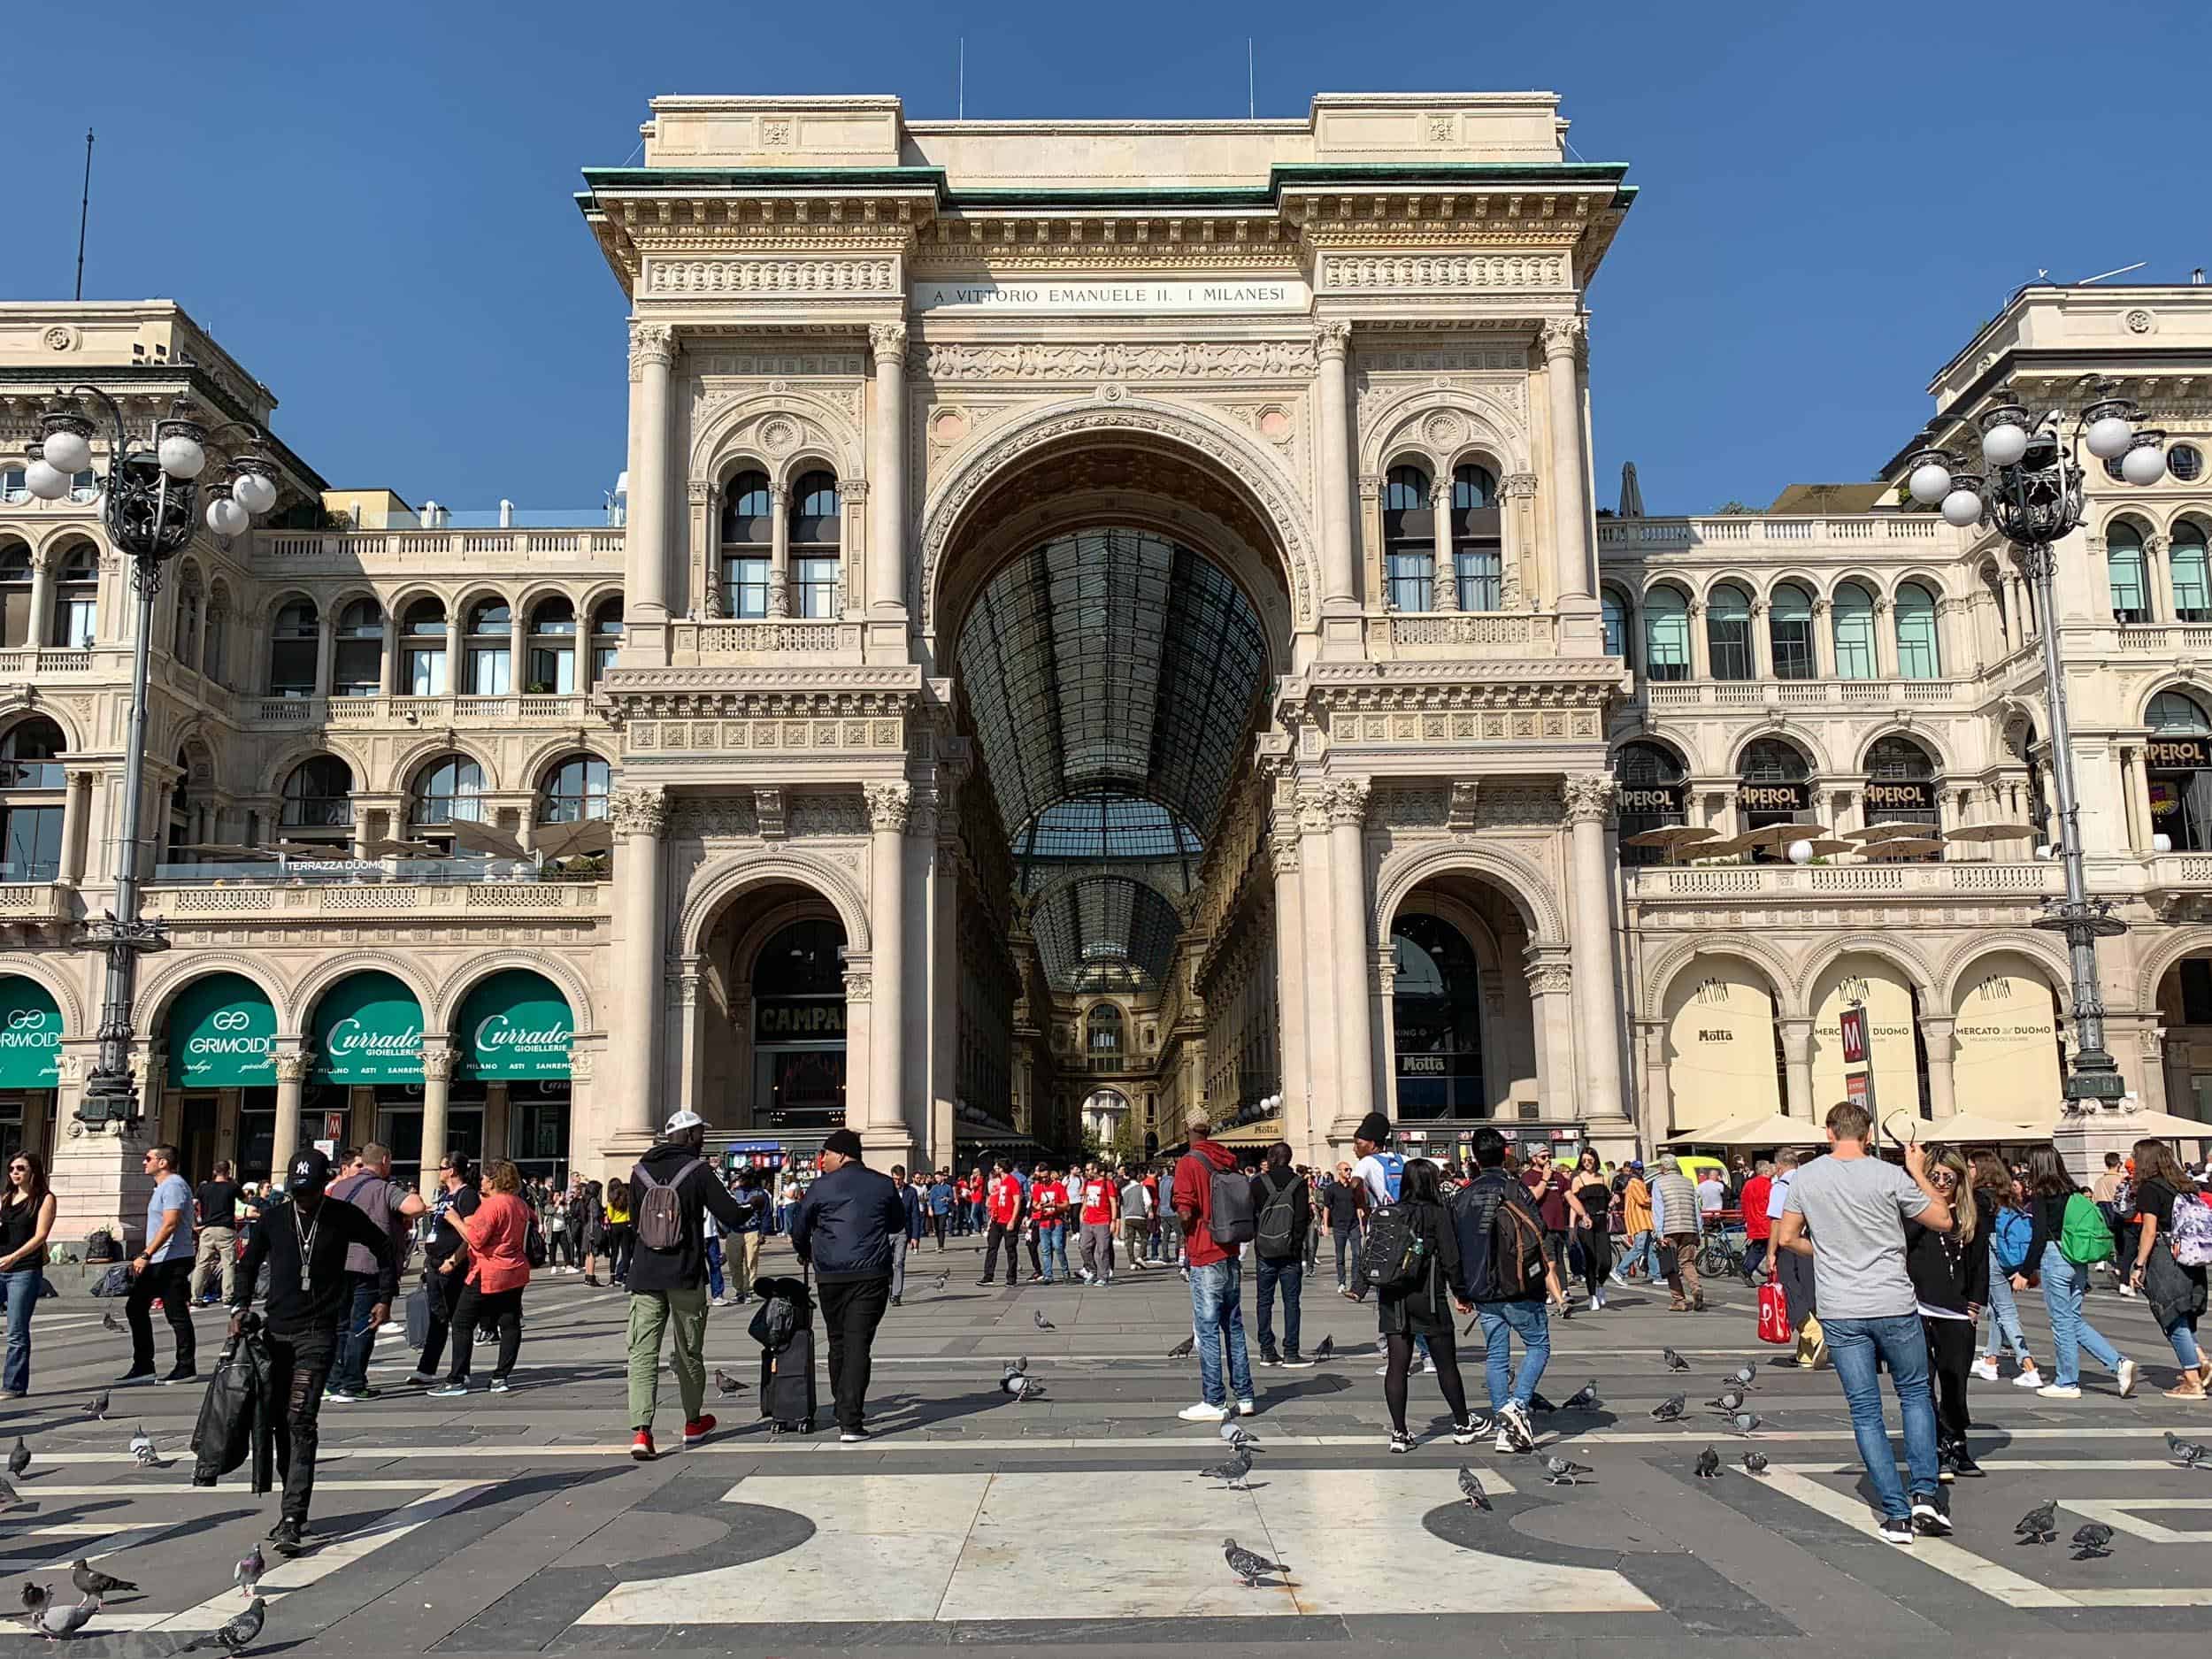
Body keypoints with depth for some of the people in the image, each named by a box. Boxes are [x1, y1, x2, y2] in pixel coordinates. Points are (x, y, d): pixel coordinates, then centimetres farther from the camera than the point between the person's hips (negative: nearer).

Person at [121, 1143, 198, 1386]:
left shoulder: (173, 1185, -13)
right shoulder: (162, 1186, 20)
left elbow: (170, 1224, -22)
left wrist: (146, 1255, -24)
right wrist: (145, 1257, 22)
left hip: (172, 1261, -11)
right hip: (157, 1263, 11)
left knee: (177, 1314, -5)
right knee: (135, 1308, 12)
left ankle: (186, 1368, 1)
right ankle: (143, 1366, 17)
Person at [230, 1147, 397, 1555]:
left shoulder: (343, 1218, -2)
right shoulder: (274, 1219, 4)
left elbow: (385, 1250, 11)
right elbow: (249, 1264, 16)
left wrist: (385, 1297, 7)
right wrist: (240, 1306, 2)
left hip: (318, 1333, -4)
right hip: (277, 1330, 4)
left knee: (300, 1421, -13)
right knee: (280, 1421, 9)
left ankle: (292, 1519, -16)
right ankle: (292, 1506, 22)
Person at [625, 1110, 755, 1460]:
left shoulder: (640, 1171, 5)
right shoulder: (698, 1170, -7)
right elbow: (731, 1215, -8)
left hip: (645, 1275, 2)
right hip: (686, 1274, -2)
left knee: (642, 1352, -1)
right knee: (689, 1351, 14)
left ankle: (641, 1430, -16)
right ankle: (693, 1422, 30)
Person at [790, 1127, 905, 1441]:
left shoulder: (822, 1186, -1)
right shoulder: (883, 1185, 6)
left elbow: (799, 1229, 8)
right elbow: (899, 1224, 20)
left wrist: (805, 1254, 28)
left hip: (831, 1275, 0)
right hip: (872, 1274, 0)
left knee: (838, 1342, 16)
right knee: (859, 1343, -4)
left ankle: (843, 1411, 26)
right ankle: (851, 1421, -12)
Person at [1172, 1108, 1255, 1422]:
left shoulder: (1188, 1163, -13)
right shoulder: (1229, 1160, 6)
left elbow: (1185, 1214, -18)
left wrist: (1185, 1232, 1)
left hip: (1204, 1258, -7)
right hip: (1231, 1254, 7)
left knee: (1207, 1329, -2)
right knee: (1233, 1326, 14)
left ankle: (1214, 1402, 1)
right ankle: (1244, 1397, 18)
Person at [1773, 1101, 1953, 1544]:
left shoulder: (1806, 1177, -2)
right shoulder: (1891, 1177, -8)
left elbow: (1786, 1238, 3)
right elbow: (1943, 1220, 4)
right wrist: (1919, 1173, 15)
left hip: (1840, 1312, 1)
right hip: (1894, 1307, -1)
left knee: (1865, 1412, 8)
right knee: (1915, 1393, 20)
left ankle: (1897, 1515, 8)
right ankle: (1926, 1492, 11)